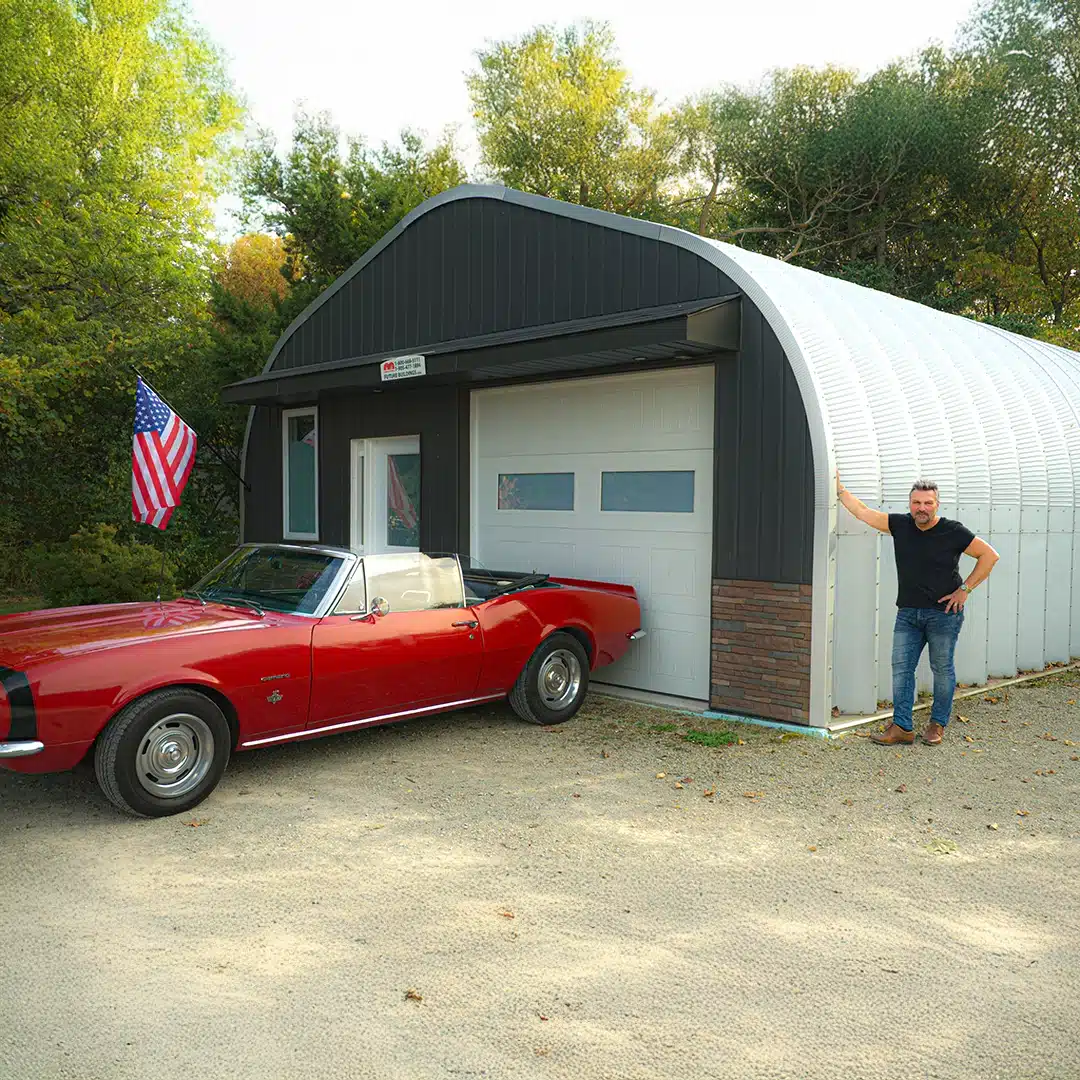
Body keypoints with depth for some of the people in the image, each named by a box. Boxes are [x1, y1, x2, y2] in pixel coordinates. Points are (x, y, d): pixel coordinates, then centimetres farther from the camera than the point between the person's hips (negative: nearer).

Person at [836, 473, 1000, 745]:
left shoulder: (953, 532, -8)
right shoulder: (900, 525, 2)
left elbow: (989, 556, -2)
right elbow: (863, 512, 10)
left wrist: (964, 589, -5)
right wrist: (840, 489, 8)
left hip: (944, 613, -4)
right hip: (908, 613, 4)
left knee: (942, 669, 6)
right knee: (901, 668, 1)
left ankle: (938, 724, 20)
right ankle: (902, 727, 7)